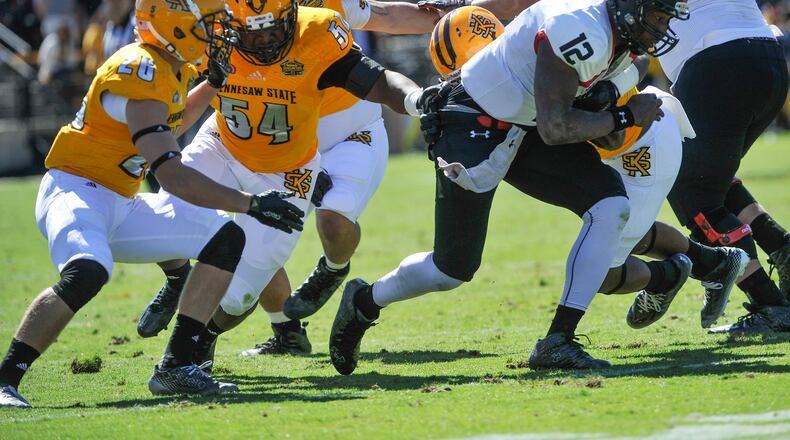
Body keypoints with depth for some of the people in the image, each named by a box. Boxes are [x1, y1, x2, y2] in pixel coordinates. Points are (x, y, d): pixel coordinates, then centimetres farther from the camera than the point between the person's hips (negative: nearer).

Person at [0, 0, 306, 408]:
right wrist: (251, 204, -28)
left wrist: (213, 84, 22)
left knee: (226, 239, 5)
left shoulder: (168, 67, 9)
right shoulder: (141, 74, -22)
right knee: (87, 272, -38)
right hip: (77, 189, -10)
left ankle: (175, 366, 5)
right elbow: (171, 176, -28)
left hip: (120, 205, 10)